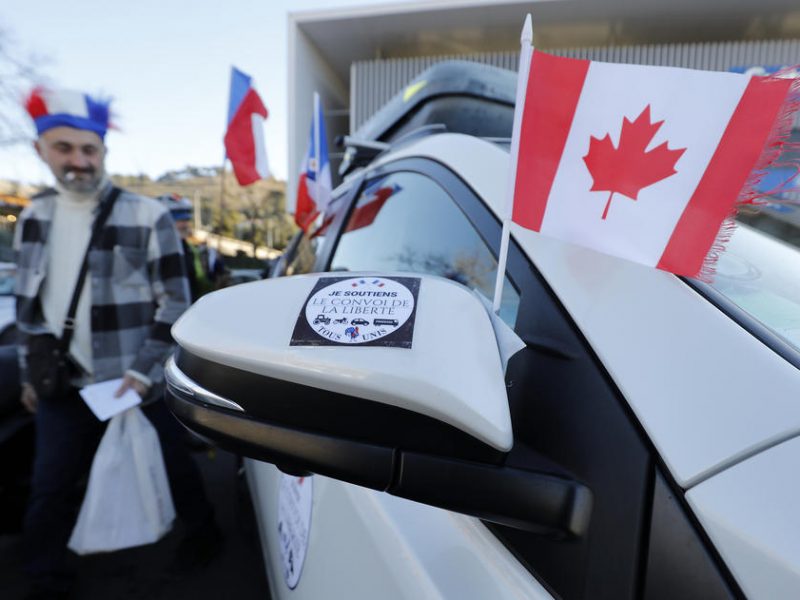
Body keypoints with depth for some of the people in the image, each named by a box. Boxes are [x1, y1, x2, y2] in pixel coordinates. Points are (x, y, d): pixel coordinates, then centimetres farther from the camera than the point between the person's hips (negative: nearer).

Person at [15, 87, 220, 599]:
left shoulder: (147, 217, -10)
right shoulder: (34, 218, 6)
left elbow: (175, 302, -11)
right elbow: (28, 303, 15)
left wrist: (141, 370, -16)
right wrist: (29, 373, 14)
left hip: (137, 384, -4)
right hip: (63, 385, 5)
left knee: (173, 467, 13)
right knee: (50, 489, 13)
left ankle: (202, 534, 39)